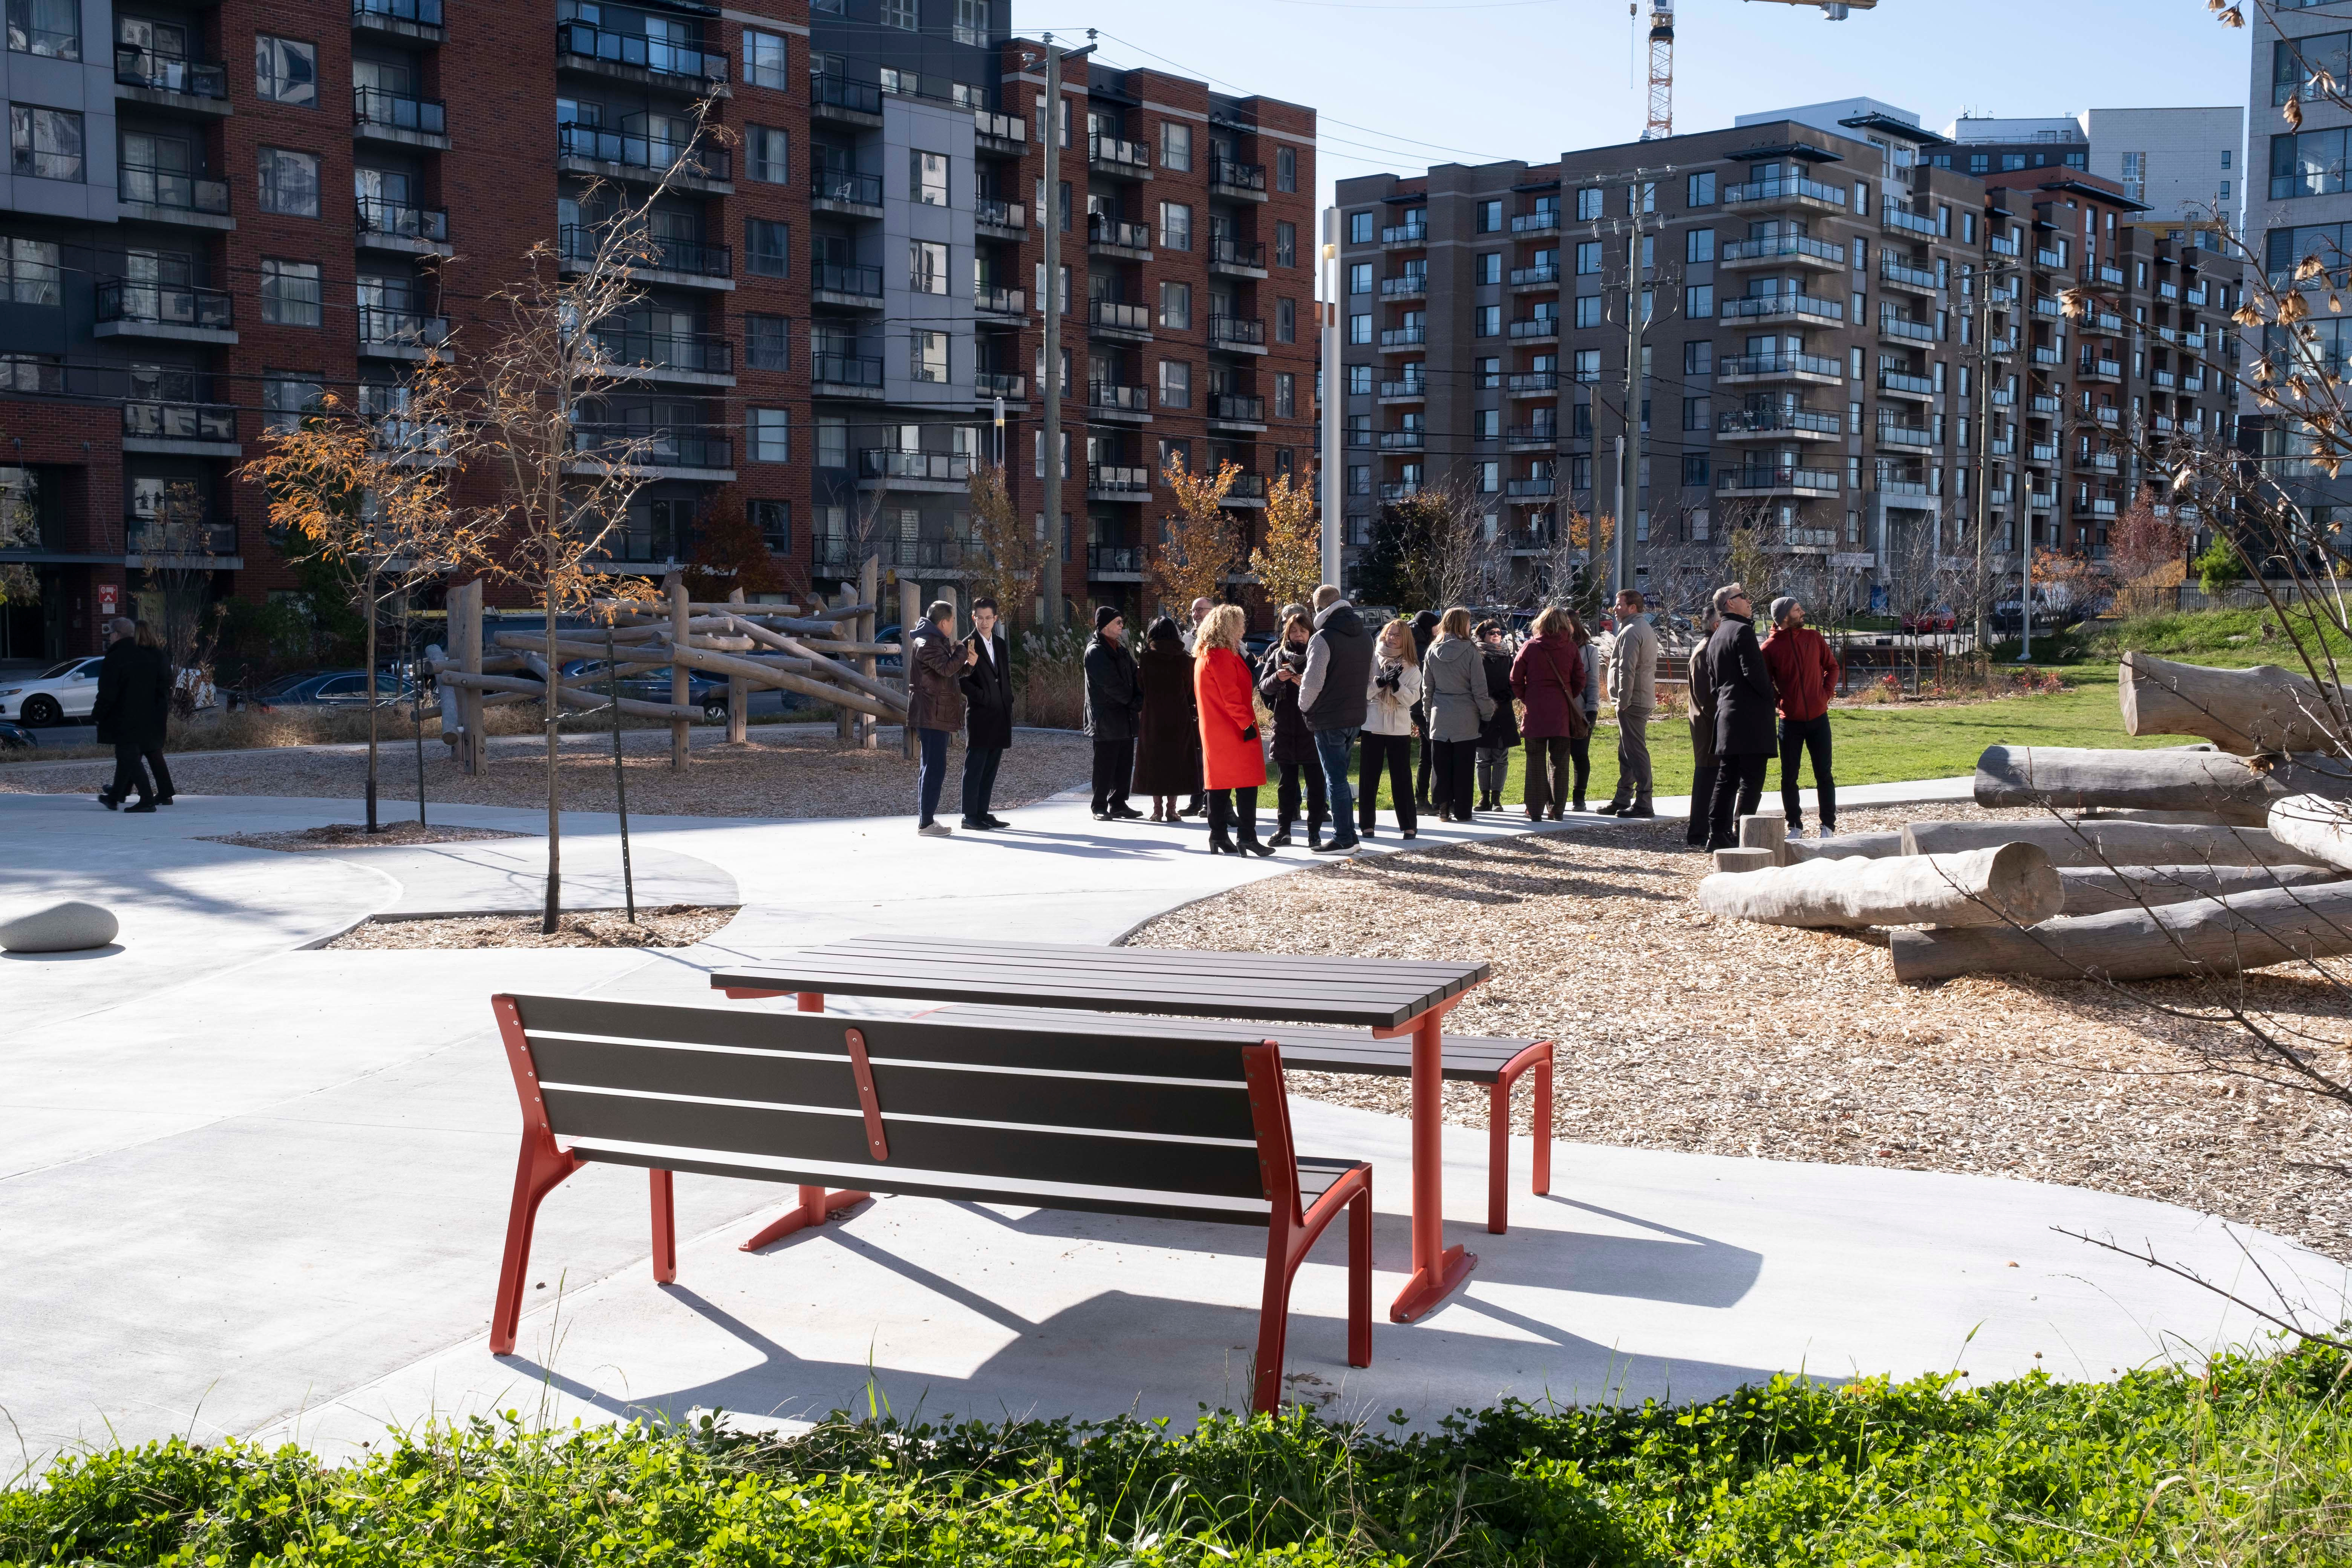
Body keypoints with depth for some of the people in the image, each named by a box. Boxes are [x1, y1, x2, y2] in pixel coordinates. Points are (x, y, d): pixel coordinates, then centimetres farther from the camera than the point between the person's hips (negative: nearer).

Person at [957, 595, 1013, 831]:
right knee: (975, 767, -5)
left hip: (1000, 715, 7)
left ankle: (983, 813, 15)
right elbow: (962, 681, -11)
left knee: (990, 768, 9)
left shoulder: (1001, 645, 15)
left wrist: (1008, 702, 11)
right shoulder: (968, 645, -6)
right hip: (979, 715, -7)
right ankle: (970, 816, -2)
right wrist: (984, 698, -15)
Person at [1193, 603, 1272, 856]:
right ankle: (1247, 837, -8)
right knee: (1246, 783, -6)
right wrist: (1248, 724, -18)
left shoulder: (1203, 655, 15)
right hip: (1234, 730, -10)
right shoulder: (1222, 656, -15)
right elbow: (1231, 696, -20)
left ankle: (1218, 838, 11)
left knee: (1220, 783, 10)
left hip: (1213, 730, 10)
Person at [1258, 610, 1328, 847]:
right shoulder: (1278, 655, 10)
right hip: (1285, 727, 2)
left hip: (1312, 727, -2)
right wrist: (1277, 678, -15)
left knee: (1315, 782, -1)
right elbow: (1263, 687, 5)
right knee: (1287, 782, 9)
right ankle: (1283, 829, 15)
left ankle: (1314, 831, 5)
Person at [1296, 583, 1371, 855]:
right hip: (1356, 716, 8)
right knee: (1339, 774, 16)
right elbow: (1369, 677, 19)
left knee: (1335, 778, -2)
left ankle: (1343, 839, 1)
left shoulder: (1323, 638, -16)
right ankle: (1347, 835, 17)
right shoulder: (1365, 636, 11)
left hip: (1328, 719, -8)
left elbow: (1313, 682, -19)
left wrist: (1304, 707, -2)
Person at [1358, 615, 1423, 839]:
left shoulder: (1412, 668, 5)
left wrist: (1396, 684, -20)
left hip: (1400, 728, 0)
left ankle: (1408, 825, 7)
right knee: (1369, 777, 4)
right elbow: (1362, 691, -4)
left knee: (1402, 777, 3)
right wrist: (1382, 681, -18)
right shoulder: (1372, 660, 3)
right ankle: (1366, 824, 11)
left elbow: (1412, 699, -5)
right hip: (1373, 726, 0)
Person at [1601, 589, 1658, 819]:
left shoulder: (1631, 631, -15)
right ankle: (1622, 800, 22)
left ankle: (1643, 804, -9)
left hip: (1632, 702, -11)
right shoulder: (1646, 628, 20)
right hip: (1645, 700, 11)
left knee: (1635, 751, -9)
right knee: (1627, 753, 15)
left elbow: (1627, 669, -22)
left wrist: (1623, 701, -20)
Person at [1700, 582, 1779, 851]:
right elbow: (1754, 671, -18)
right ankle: (1740, 834, -12)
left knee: (1726, 778, 10)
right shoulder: (1742, 630, -10)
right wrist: (1770, 695, -3)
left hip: (1726, 714, 9)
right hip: (1750, 716, -9)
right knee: (1751, 779, -8)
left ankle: (1717, 833, 8)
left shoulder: (1716, 637, 19)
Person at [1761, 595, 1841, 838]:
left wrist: (1827, 692, 1)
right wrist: (1776, 700, -7)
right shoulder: (1770, 647, -6)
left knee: (1824, 775, 5)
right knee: (1789, 778, 2)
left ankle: (1828, 826, 11)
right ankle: (1795, 827, 13)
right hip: (1790, 721, -2)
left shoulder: (1814, 638, 3)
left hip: (1818, 718, 2)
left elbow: (1832, 666, 13)